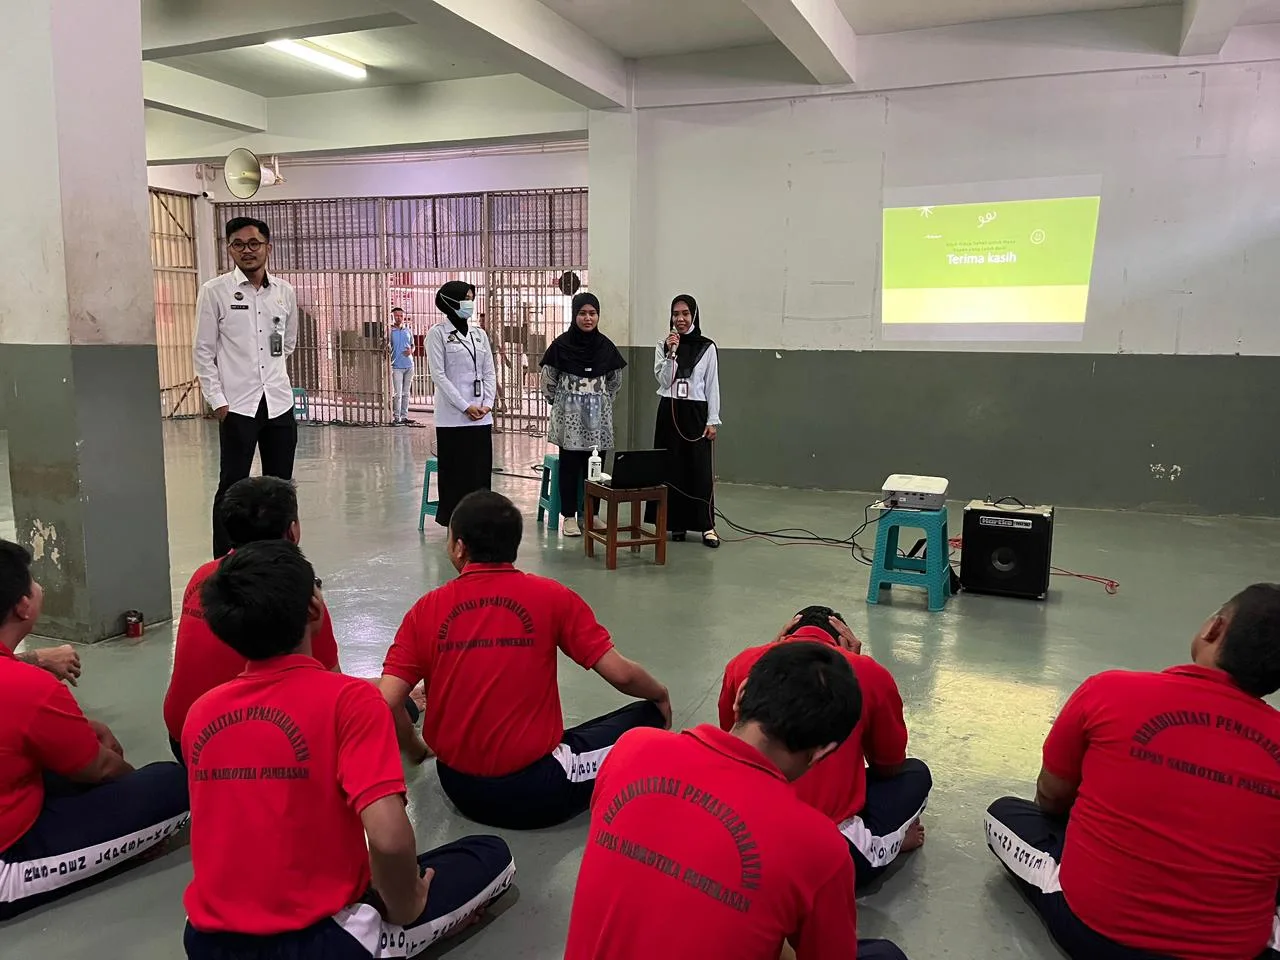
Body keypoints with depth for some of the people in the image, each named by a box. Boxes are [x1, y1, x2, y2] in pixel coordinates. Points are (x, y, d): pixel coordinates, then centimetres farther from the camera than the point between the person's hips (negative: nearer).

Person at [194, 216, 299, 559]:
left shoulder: (285, 292, 6)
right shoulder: (215, 291, -3)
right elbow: (203, 352, -2)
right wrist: (217, 400, -8)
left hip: (280, 403, 4)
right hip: (237, 404, -3)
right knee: (232, 487, 1)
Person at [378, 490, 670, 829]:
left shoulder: (426, 609, -5)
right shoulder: (551, 597, -9)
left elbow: (387, 704, -10)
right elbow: (621, 674, -9)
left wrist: (415, 751, 10)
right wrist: (662, 695, 12)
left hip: (459, 787, 4)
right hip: (536, 791, -4)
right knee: (648, 717, 9)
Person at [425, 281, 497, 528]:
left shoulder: (479, 334, 13)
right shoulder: (438, 333, -2)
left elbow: (489, 372, 11)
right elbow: (438, 374, -9)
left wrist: (487, 404, -4)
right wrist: (465, 407, -14)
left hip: (481, 415, 5)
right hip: (452, 415, -5)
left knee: (481, 470, 5)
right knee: (455, 471, 0)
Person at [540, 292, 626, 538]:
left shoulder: (606, 346, 4)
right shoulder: (561, 345, -5)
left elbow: (615, 381, 16)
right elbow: (548, 380, 4)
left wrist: (602, 400, 13)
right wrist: (560, 402, 9)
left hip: (598, 416, 3)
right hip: (569, 416, -3)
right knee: (570, 466, 1)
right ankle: (569, 516, 9)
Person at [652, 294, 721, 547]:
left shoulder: (707, 347, 0)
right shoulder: (663, 345, 5)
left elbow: (712, 386, 2)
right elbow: (664, 381, -4)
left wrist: (712, 421, -2)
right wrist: (671, 353, -15)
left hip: (695, 412, -2)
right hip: (669, 410, 2)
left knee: (700, 468, -3)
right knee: (672, 467, 3)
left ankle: (707, 525, 0)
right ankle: (676, 523, 12)